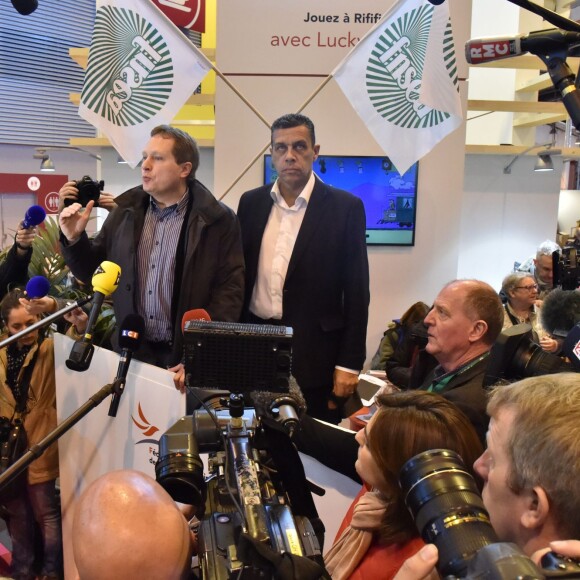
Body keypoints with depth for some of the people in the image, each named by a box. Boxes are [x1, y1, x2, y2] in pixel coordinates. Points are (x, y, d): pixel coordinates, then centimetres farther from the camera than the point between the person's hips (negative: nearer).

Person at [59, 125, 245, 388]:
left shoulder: (218, 219, -8)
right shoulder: (125, 211, 4)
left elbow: (229, 291, -11)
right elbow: (91, 271, 11)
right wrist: (74, 239, -9)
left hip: (184, 357, -3)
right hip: (131, 352, 3)